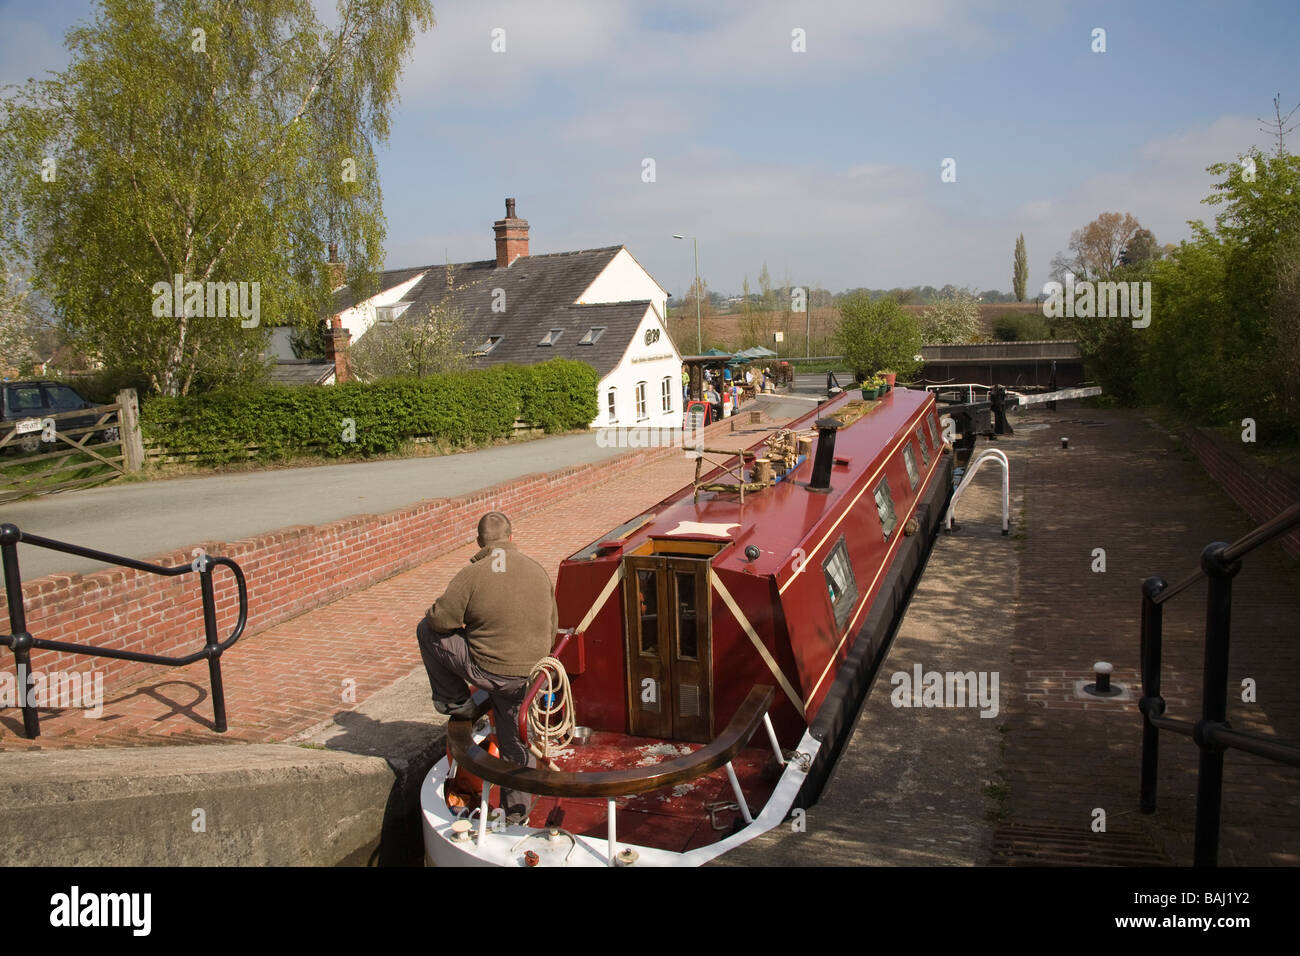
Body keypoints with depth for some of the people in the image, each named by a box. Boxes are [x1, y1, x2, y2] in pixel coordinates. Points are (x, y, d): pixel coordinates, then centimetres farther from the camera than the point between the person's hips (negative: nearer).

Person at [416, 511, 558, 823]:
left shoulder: (472, 574, -15)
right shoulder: (538, 570, 3)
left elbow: (440, 618, -12)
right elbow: (552, 625, 10)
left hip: (486, 670, -5)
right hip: (526, 675, 5)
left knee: (427, 631, 12)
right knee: (516, 742, 22)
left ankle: (453, 701, 23)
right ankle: (517, 811, 34)